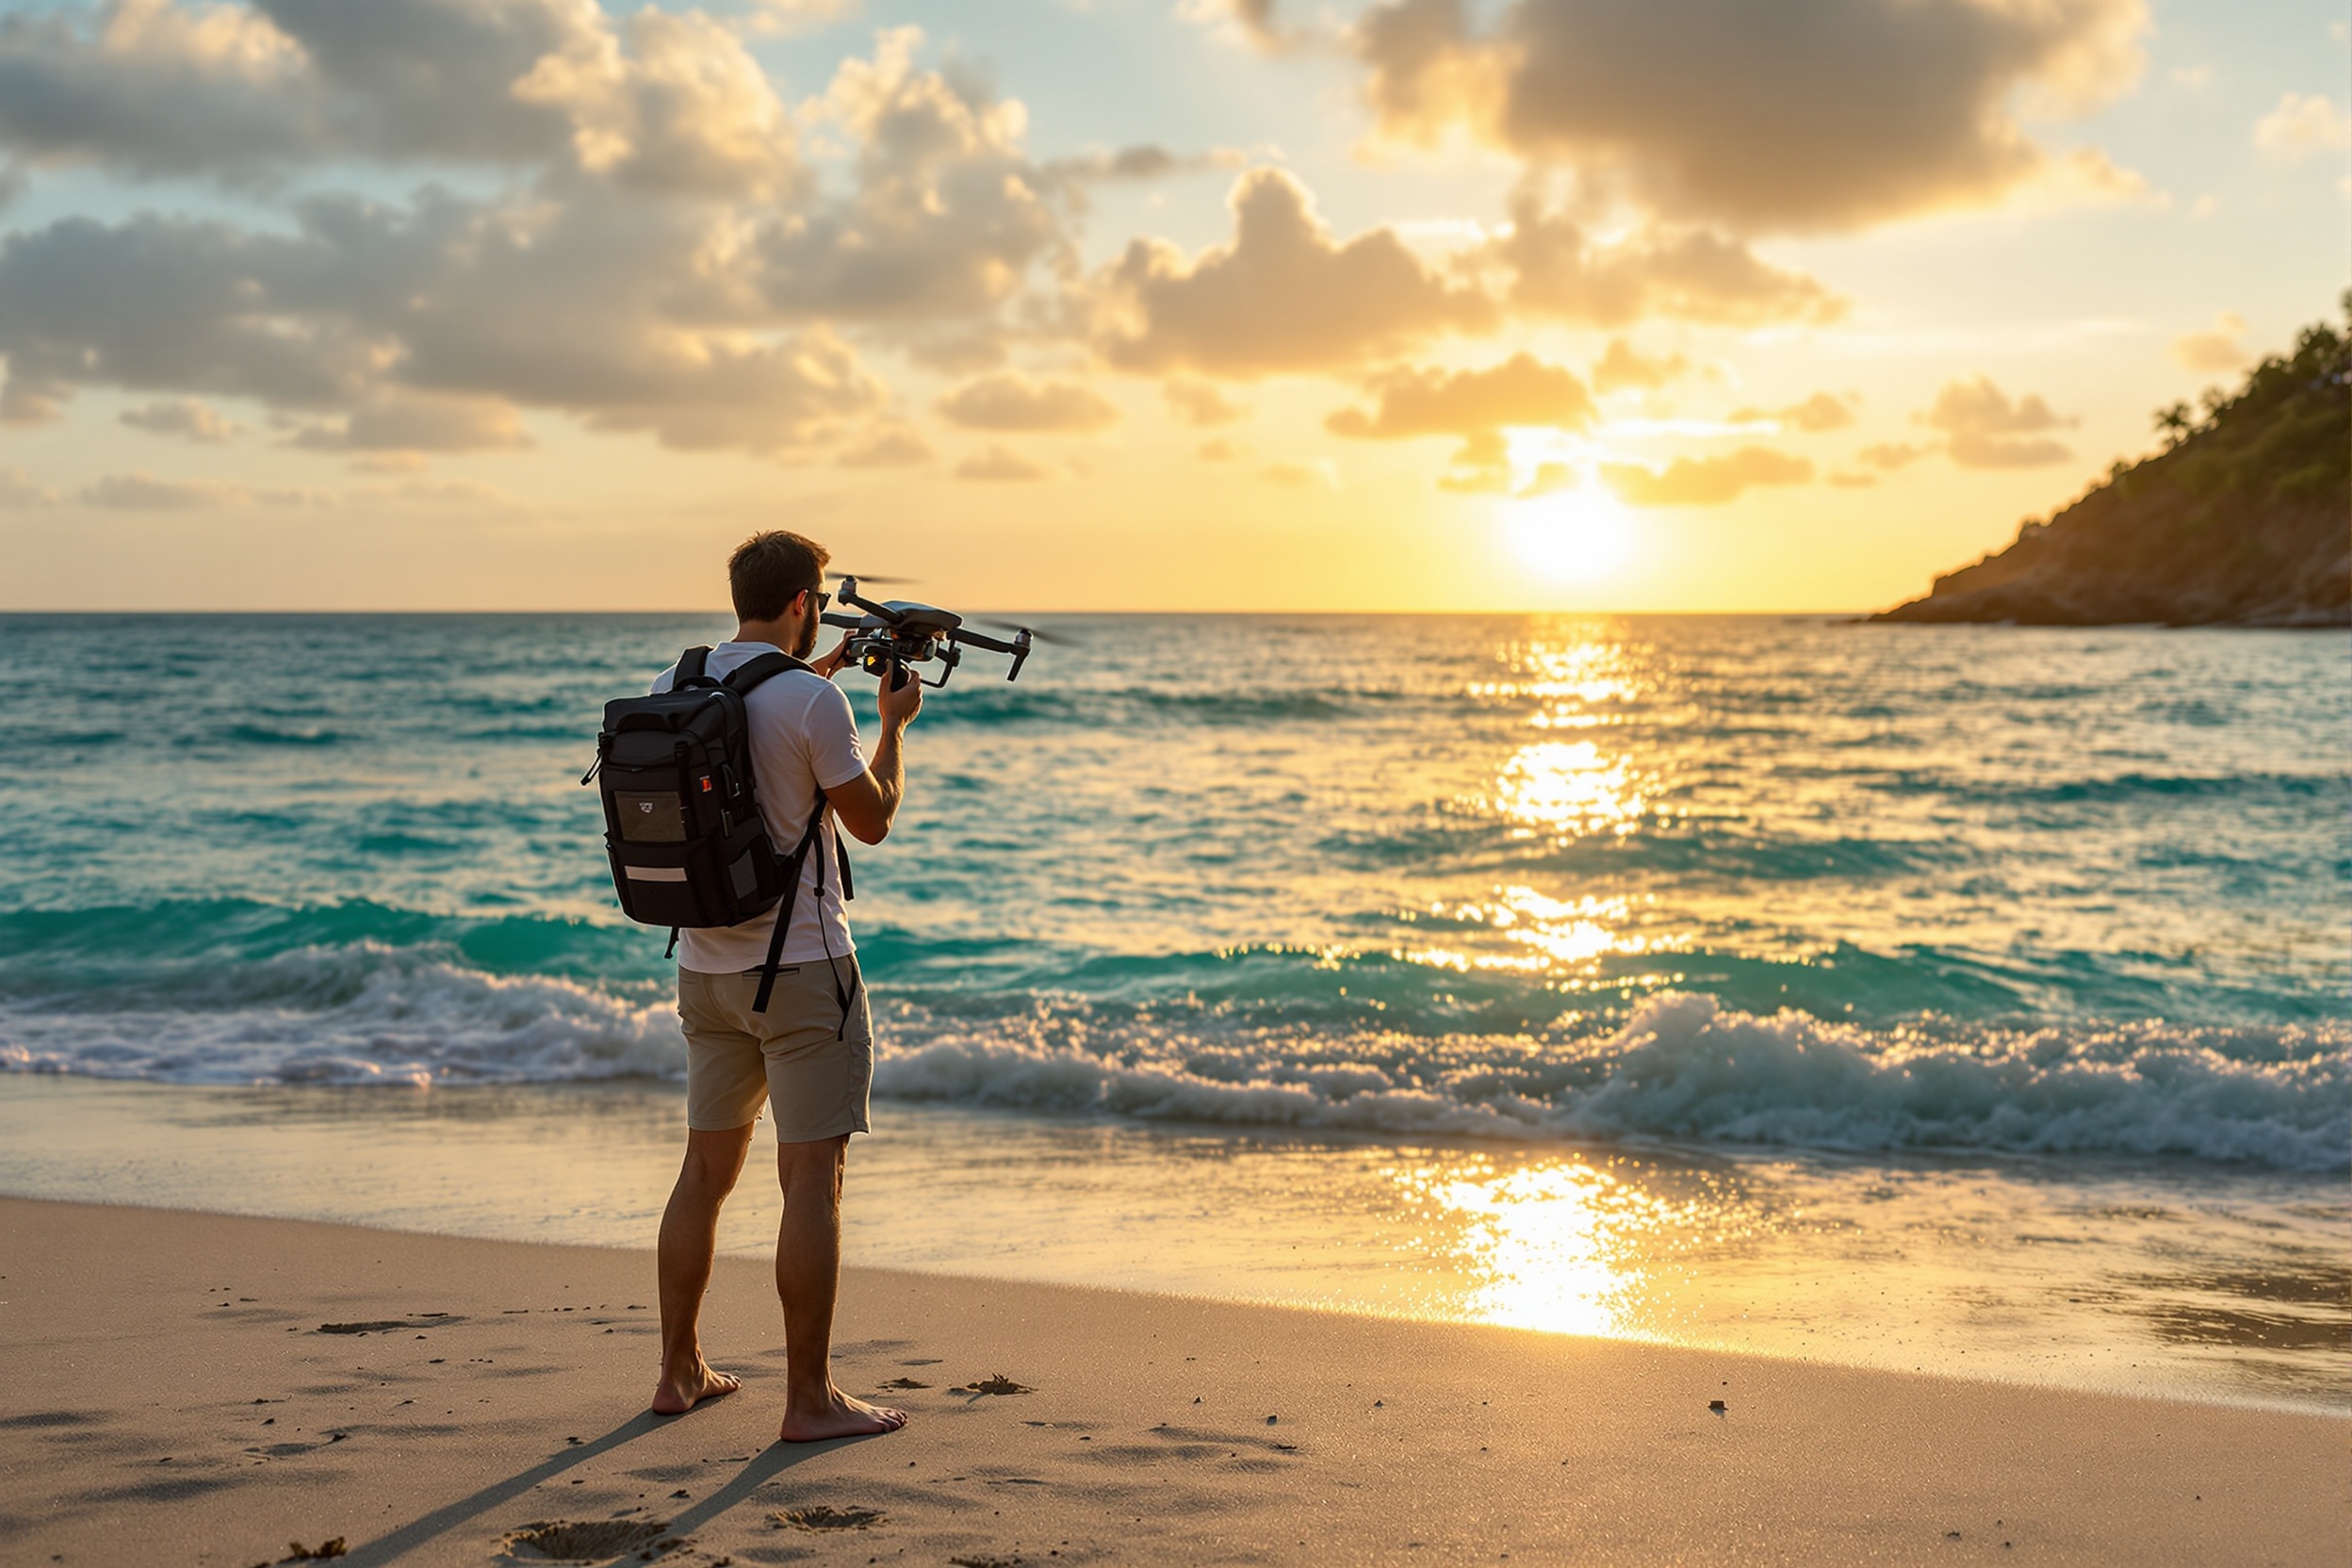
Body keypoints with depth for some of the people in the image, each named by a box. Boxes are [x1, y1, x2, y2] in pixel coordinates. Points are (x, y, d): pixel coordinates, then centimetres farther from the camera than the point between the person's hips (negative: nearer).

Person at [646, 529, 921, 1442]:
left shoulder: (675, 688, 4)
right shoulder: (813, 702, -16)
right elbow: (872, 820, -5)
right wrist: (893, 725, 10)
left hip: (705, 965, 7)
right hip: (801, 966, -7)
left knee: (706, 1167, 16)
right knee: (812, 1177, -3)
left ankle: (679, 1372, 24)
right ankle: (809, 1399, -1)